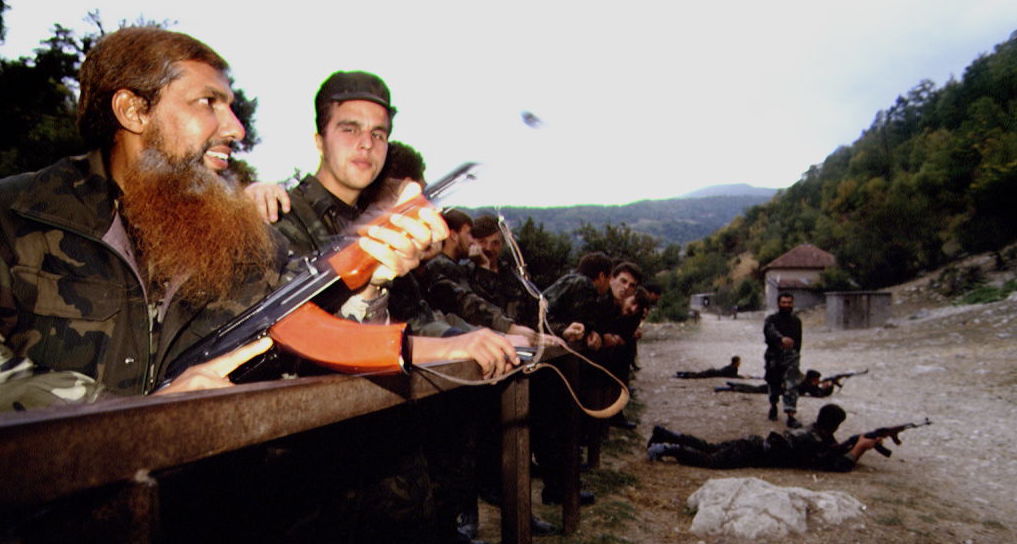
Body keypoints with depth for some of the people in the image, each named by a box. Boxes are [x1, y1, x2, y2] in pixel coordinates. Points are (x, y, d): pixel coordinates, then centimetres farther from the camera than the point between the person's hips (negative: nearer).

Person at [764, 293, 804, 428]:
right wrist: (781, 338, -46)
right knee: (774, 385, 13)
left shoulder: (796, 321, 12)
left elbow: (798, 340, 21)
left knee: (791, 386, -11)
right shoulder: (771, 319, -3)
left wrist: (795, 353, 15)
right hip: (774, 356, -1)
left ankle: (791, 417, -14)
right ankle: (773, 407, 38)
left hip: (791, 356, 1)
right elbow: (770, 331, -27)